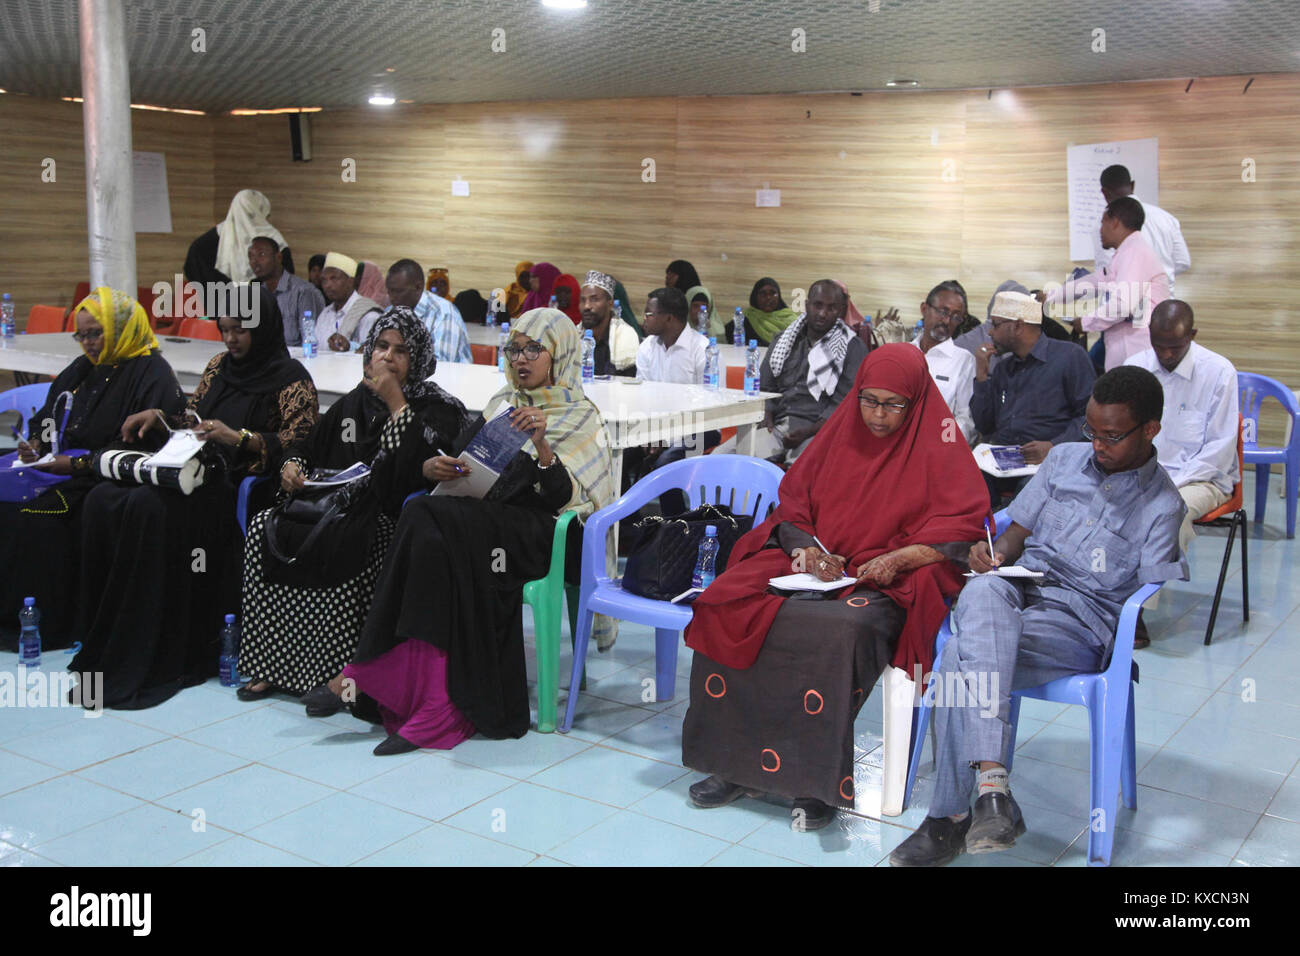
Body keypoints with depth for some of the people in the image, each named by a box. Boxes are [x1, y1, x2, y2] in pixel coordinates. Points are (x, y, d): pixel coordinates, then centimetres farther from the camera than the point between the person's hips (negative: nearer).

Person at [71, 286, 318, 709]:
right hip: (195, 473, 7)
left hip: (239, 487, -7)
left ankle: (139, 659, -25)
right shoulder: (220, 365, 19)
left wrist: (238, 437, -20)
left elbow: (300, 443, -11)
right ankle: (102, 643, -12)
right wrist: (157, 416, 8)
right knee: (102, 499, -17)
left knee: (149, 506, -32)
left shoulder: (290, 379, -3)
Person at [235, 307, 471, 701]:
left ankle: (339, 671, -21)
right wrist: (292, 464, 2)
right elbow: (308, 445, 27)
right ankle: (273, 664, -14)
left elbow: (421, 466, -19)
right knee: (264, 526, -19)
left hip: (390, 518, -6)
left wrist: (395, 401, -14)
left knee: (340, 546, -35)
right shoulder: (353, 404, 20)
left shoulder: (437, 409, 0)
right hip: (338, 505, 6)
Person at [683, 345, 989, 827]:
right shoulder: (839, 434, 14)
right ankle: (736, 763, -13)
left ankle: (819, 781, -26)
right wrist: (805, 549, -7)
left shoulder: (938, 450, 2)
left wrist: (897, 558, -19)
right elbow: (792, 504, 14)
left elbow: (963, 533, -5)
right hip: (812, 567, 5)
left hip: (888, 583, -4)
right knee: (725, 604, -21)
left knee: (842, 628, -39)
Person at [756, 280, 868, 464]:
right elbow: (764, 388, 19)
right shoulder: (784, 340, 20)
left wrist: (807, 432, -17)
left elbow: (844, 402, -5)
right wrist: (767, 419, -2)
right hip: (777, 426, 5)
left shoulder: (852, 348, 4)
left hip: (817, 430, -4)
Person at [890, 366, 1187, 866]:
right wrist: (999, 552, -2)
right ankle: (991, 782, -48)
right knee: (982, 591, -38)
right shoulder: (1064, 458, 17)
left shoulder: (1162, 506, 3)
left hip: (1080, 621, -4)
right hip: (1020, 588, 4)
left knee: (960, 656, -32)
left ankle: (951, 816, -23)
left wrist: (1134, 632, -20)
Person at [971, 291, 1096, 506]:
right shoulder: (1003, 368, 25)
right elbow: (984, 426, 19)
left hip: (1044, 463, -4)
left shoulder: (1070, 356, 5)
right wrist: (982, 375, 12)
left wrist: (1054, 446, -17)